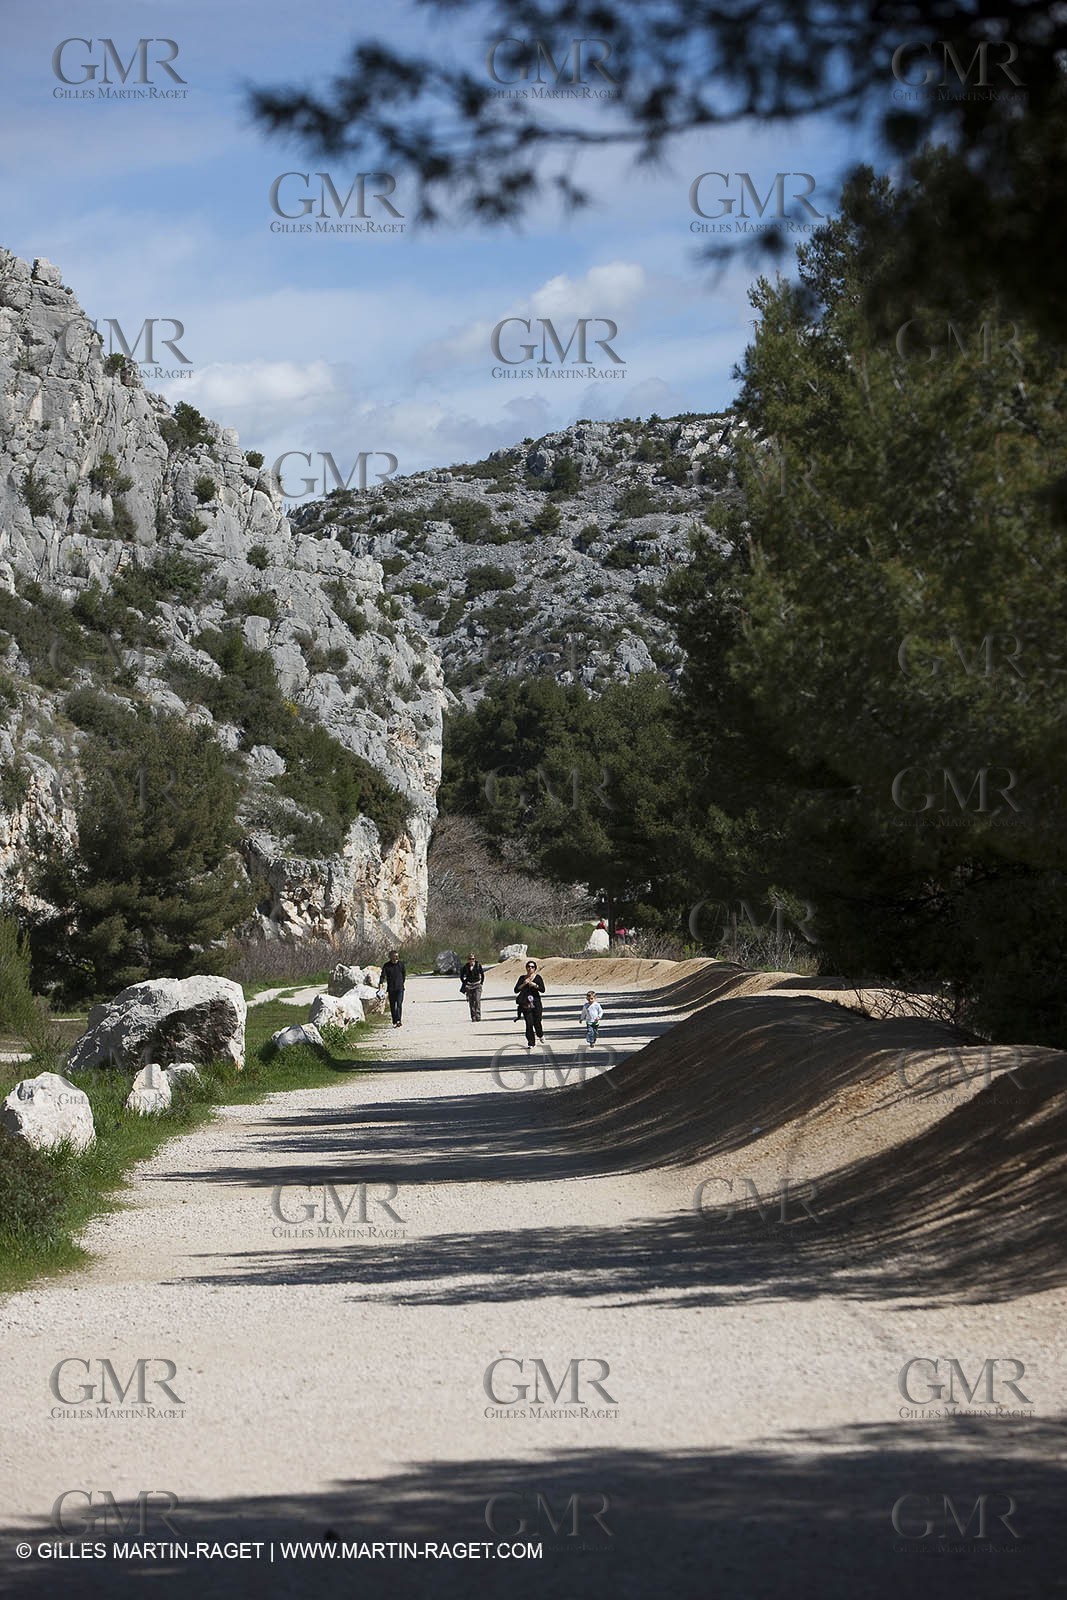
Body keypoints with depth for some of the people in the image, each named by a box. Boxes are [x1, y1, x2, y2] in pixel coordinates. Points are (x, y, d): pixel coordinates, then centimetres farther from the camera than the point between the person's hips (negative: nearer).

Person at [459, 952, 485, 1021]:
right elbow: (461, 976, 11)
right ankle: (473, 1017, 8)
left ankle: (478, 1016, -14)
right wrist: (464, 984, 4)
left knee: (477, 1000, -15)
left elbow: (483, 975, 8)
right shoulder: (466, 967, -1)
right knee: (471, 1002, 2)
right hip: (469, 986, 2)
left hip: (477, 985, -2)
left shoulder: (478, 966, -3)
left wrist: (481, 983, 2)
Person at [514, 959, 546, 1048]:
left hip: (536, 1003, -1)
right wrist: (524, 984, -12)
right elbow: (516, 990, 2)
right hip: (526, 1004, 1)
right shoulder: (522, 978, 8)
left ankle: (540, 1035, 33)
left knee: (537, 1022, 0)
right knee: (529, 1023, -6)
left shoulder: (537, 977, 2)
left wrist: (533, 984, -17)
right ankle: (530, 1043, 1)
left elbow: (543, 989, -7)